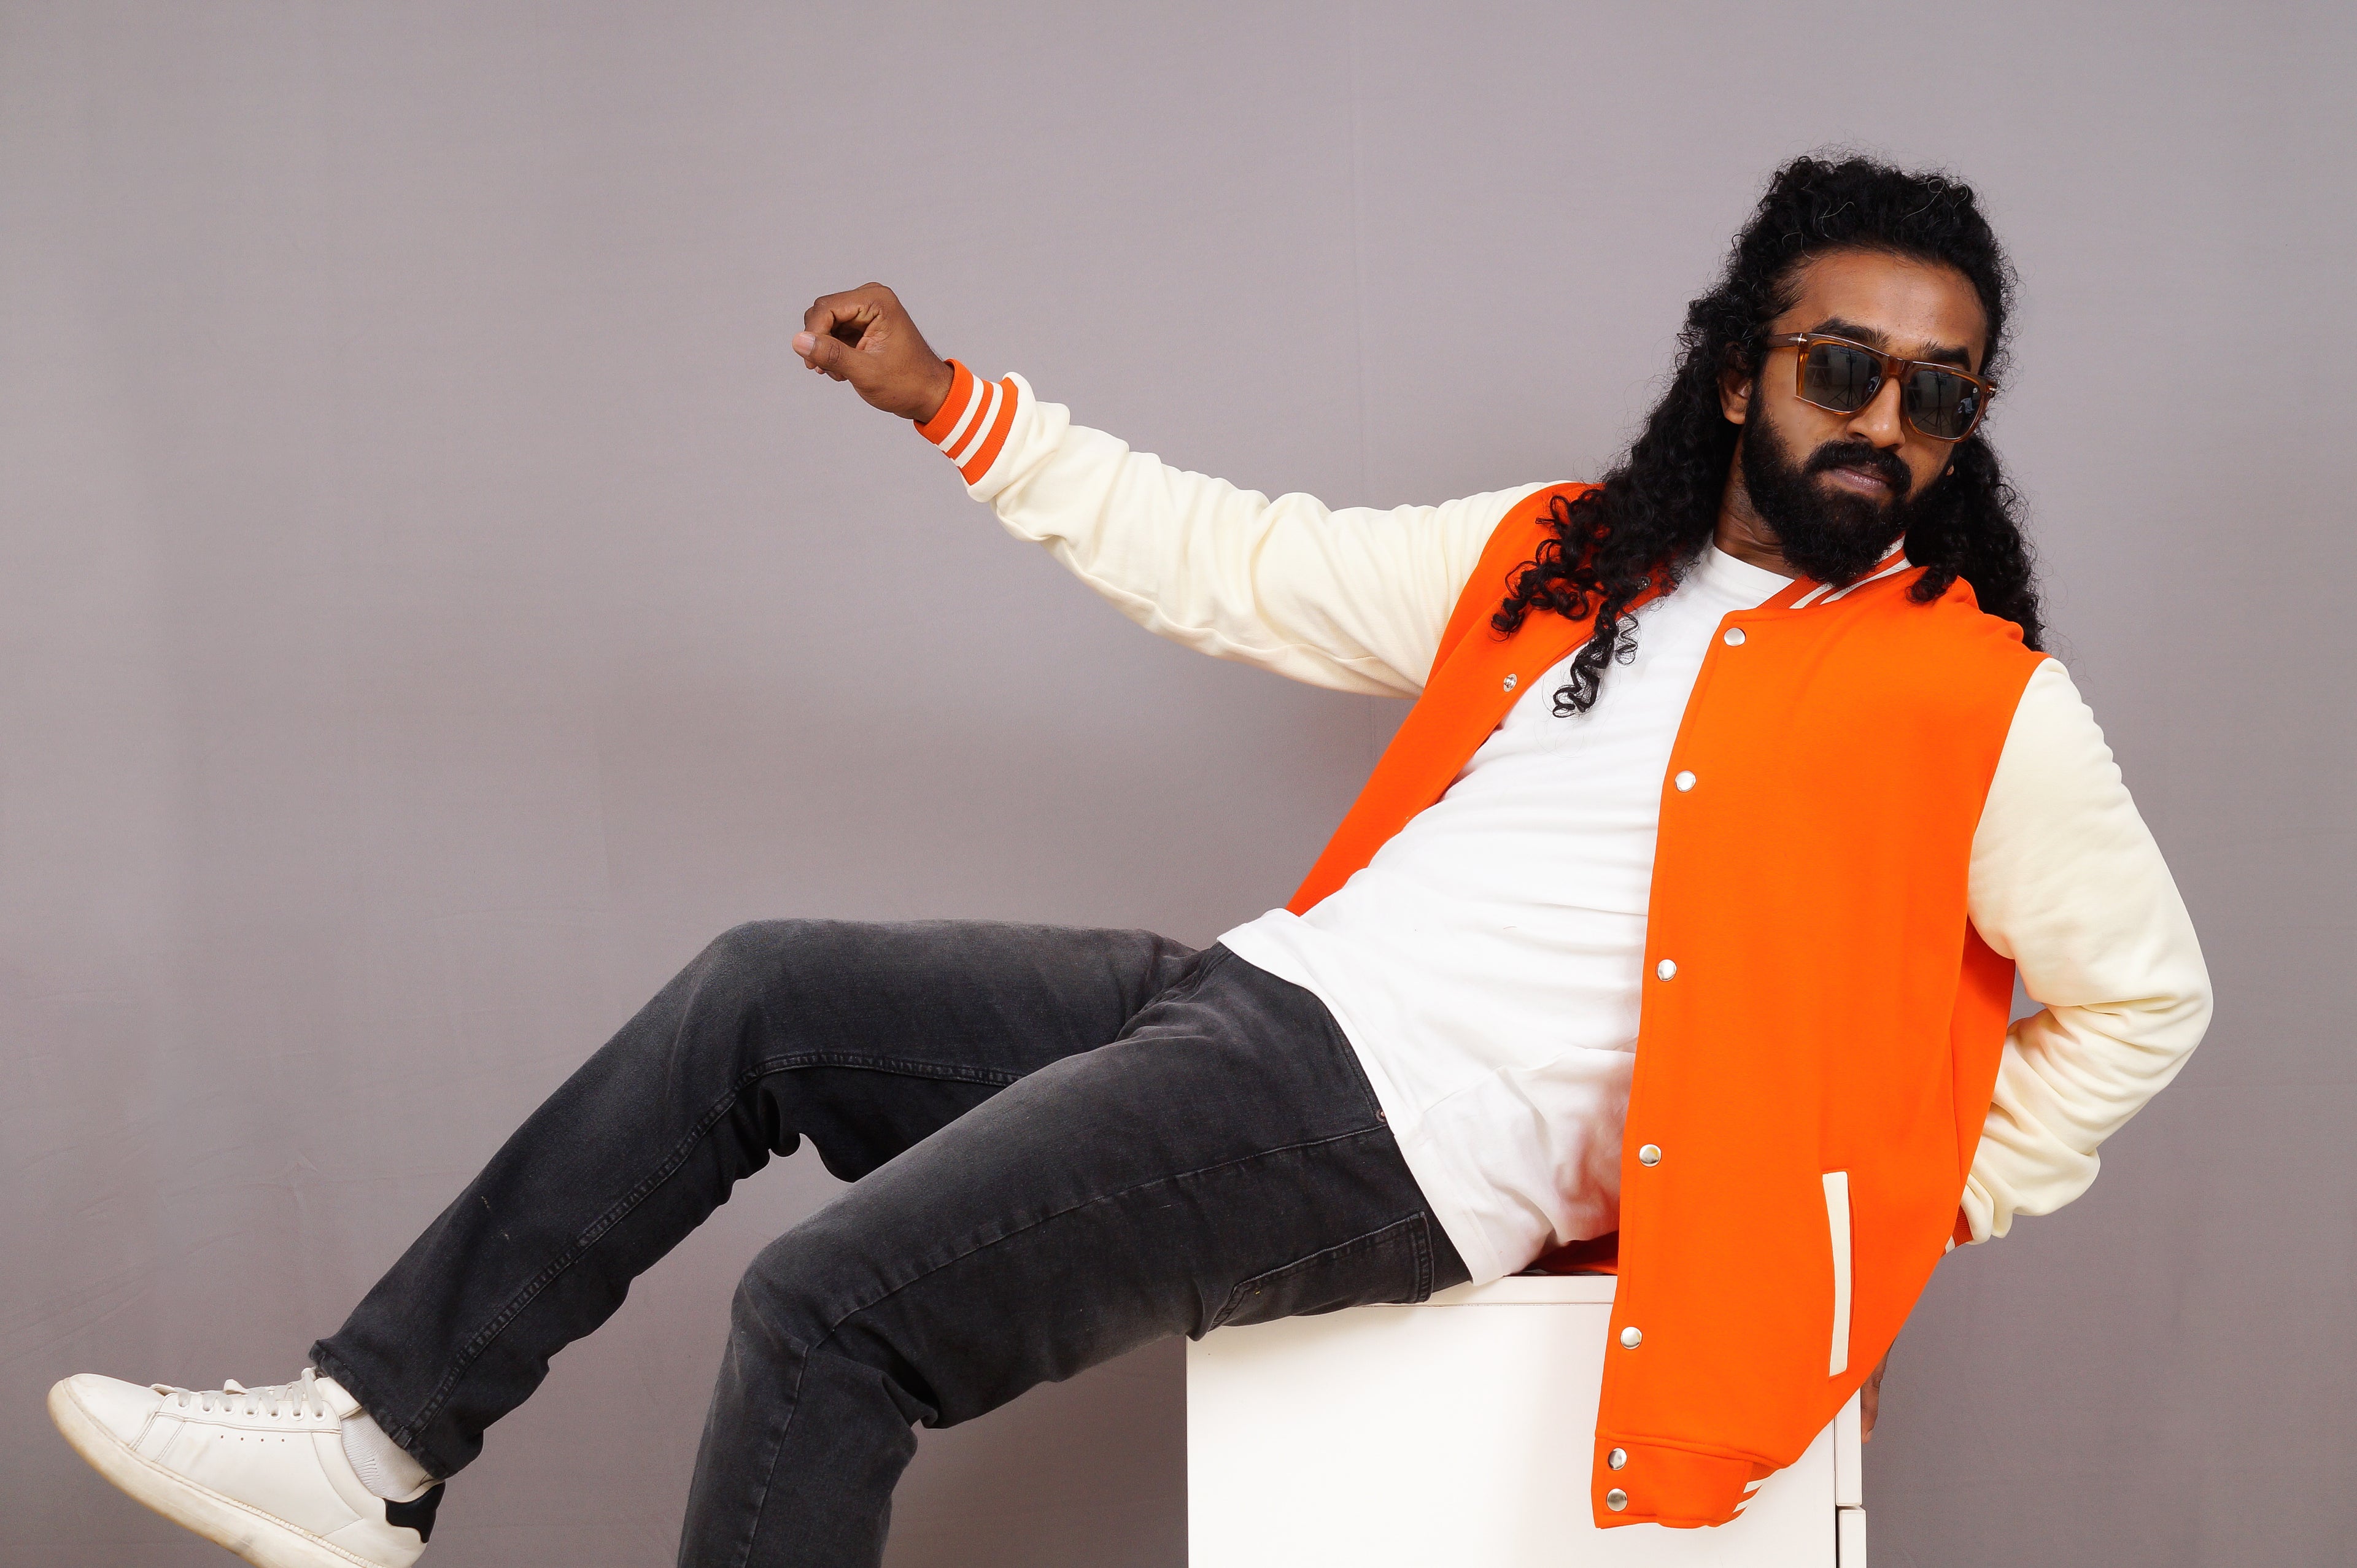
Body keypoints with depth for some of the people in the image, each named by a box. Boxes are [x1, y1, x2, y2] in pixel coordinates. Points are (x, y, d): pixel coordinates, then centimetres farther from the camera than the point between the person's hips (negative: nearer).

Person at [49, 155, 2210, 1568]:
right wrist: (953, 403, 16)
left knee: (829, 1310, -18)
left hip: (1389, 1136, -7)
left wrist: (1924, 1208, -1)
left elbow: (2146, 992, 3)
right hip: (1255, 988, 7)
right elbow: (1245, 568, 18)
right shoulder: (1561, 556, 15)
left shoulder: (1980, 708, -2)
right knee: (766, 989, 4)